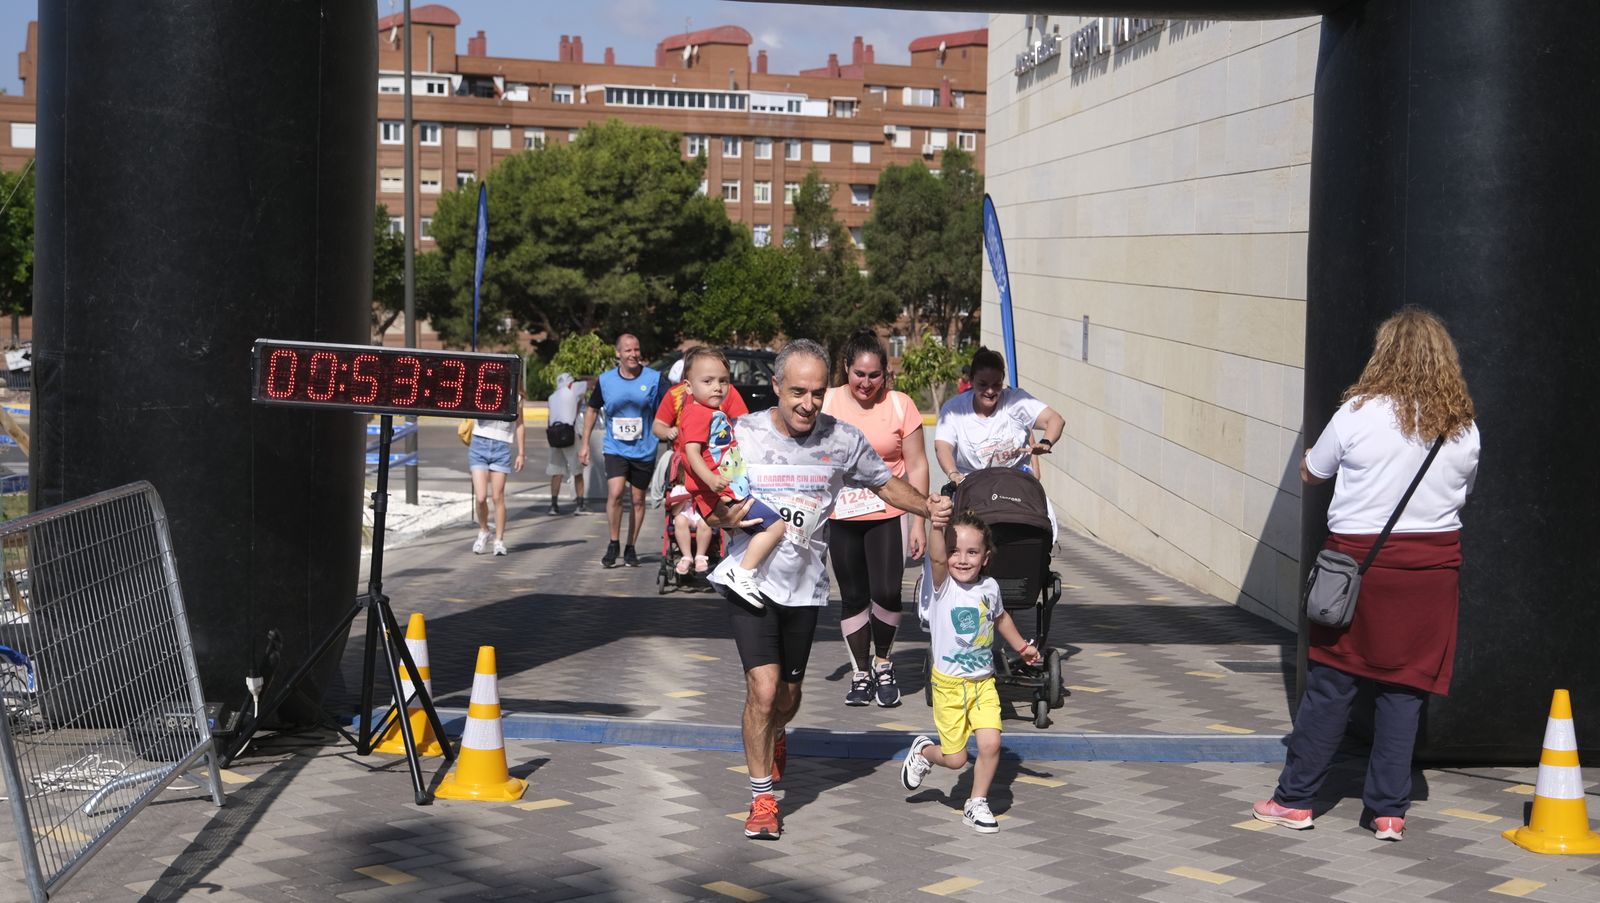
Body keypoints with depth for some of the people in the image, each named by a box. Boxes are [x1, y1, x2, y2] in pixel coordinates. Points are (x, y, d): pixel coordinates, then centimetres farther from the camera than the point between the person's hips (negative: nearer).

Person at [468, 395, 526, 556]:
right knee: (480, 497, -8)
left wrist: (520, 453, 9)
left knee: (498, 498, -1)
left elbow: (519, 425, 10)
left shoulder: (514, 396, 5)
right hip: (479, 447, 0)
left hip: (501, 448, 0)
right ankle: (483, 531, 17)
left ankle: (499, 541, 9)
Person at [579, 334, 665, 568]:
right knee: (615, 493, -17)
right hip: (615, 449, 0)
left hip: (644, 450, 0)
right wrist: (585, 443, 11)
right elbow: (592, 410, 12)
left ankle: (631, 549, 22)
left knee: (638, 500, 8)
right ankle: (613, 544, 0)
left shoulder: (653, 378, -6)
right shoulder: (605, 380, -1)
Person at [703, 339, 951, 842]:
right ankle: (762, 799, 2)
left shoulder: (843, 441, -4)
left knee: (788, 696, 15)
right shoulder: (742, 435, -9)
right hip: (750, 579, -3)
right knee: (763, 689, -16)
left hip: (805, 587, 3)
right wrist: (725, 517, -21)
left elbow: (884, 482, 12)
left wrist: (927, 508, -5)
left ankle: (773, 739, 52)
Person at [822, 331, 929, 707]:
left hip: (888, 514, -1)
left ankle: (883, 663, 13)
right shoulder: (826, 402, 0)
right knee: (853, 597, 7)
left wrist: (919, 522, -3)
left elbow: (916, 466, 0)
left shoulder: (900, 405, -3)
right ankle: (860, 673, 20)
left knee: (886, 592, -11)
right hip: (841, 517, 1)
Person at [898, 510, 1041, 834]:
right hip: (949, 684, -3)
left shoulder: (990, 587, 0)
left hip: (984, 683, 3)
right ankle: (923, 752, 36)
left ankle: (977, 804, 11)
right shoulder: (943, 585, -15)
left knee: (990, 744, -11)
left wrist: (1022, 646, 23)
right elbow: (936, 558, -37)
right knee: (955, 759, 2)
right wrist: (938, 524, -53)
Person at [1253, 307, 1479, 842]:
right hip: (1433, 564, 2)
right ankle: (1388, 809, 9)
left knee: (1331, 684, 5)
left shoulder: (1359, 414, -9)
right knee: (1405, 688, 7)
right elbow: (1462, 494, 14)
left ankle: (1295, 799, 13)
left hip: (1360, 557, -2)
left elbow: (1309, 473, 3)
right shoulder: (1463, 429, 1)